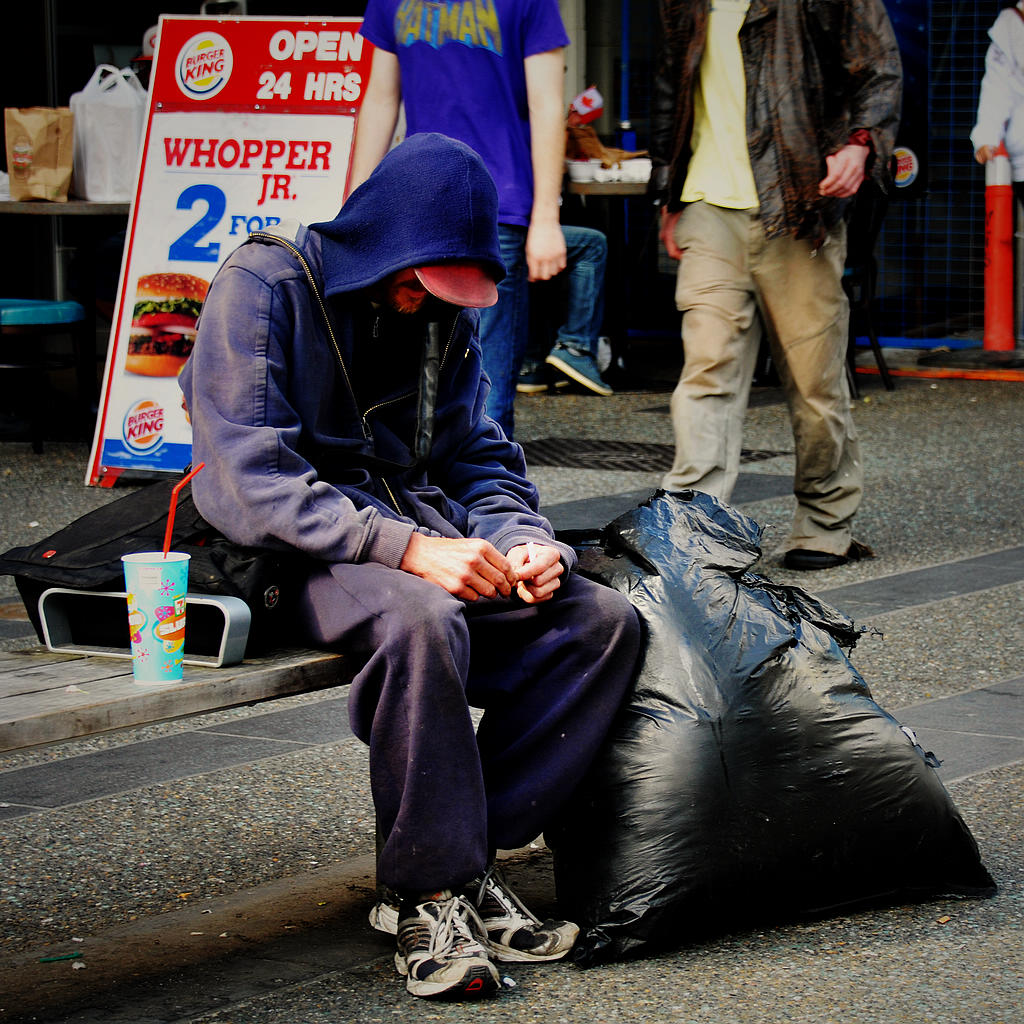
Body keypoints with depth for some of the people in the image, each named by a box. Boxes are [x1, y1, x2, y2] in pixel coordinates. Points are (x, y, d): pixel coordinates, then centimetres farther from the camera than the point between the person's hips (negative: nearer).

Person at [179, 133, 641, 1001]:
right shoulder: (263, 286, -11)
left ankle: (465, 858, -14)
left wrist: (522, 539, -8)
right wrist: (405, 548, -30)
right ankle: (429, 896, -25)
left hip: (414, 527, 7)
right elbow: (246, 481, -21)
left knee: (602, 619, -14)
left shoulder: (445, 314, 11)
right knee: (419, 618, -38)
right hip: (288, 550, -7)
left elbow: (477, 460, 17)